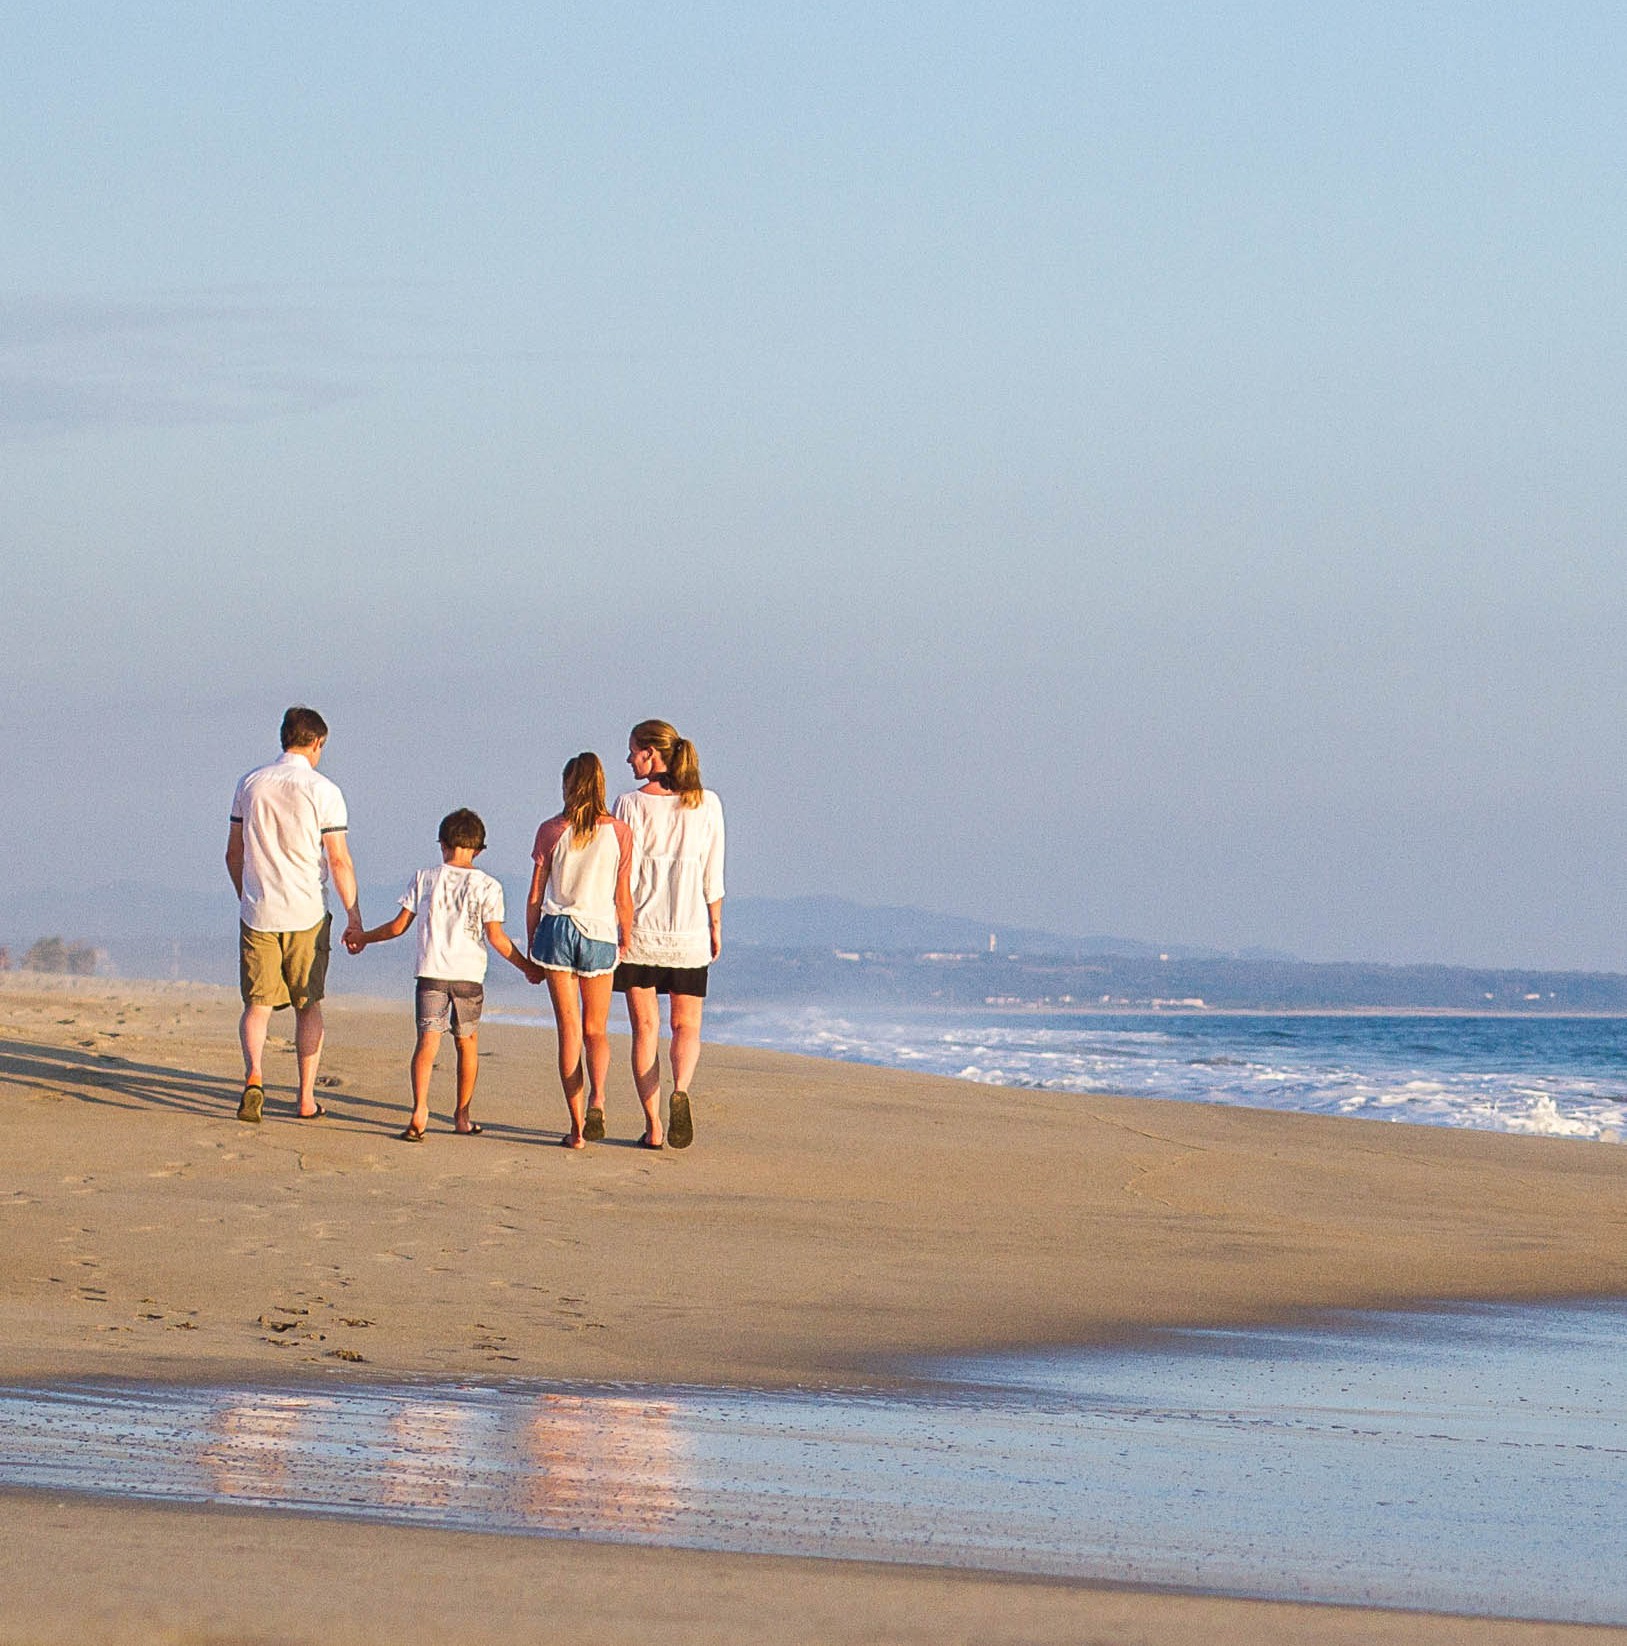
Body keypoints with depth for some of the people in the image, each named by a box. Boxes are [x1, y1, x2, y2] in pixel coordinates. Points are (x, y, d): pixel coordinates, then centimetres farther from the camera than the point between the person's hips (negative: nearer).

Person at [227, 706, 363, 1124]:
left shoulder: (250, 784, 4)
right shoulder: (323, 791, -7)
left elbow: (234, 854, 10)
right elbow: (339, 861, -9)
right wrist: (354, 917, -1)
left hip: (258, 914, 2)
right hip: (307, 915, -2)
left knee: (258, 1005, 4)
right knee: (308, 1005, 12)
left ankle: (254, 1074, -21)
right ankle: (307, 1098, 13)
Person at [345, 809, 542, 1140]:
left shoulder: (424, 879, 4)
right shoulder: (488, 886, 1)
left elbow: (399, 926, 6)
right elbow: (496, 937, -3)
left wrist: (363, 937, 22)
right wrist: (528, 967, 8)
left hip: (432, 973, 0)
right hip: (469, 976, 0)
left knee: (428, 1040, -7)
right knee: (467, 1043, 16)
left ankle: (420, 1109, -26)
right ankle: (462, 1116, 21)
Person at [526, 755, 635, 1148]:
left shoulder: (551, 831, 0)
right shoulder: (619, 833, -1)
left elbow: (534, 897, 2)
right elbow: (623, 899, 0)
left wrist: (531, 945, 13)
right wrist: (625, 944, 11)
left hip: (557, 929, 0)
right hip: (600, 933, 0)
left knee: (569, 1030, 4)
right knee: (596, 1030, 13)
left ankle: (577, 1126, 0)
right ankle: (597, 1097, -16)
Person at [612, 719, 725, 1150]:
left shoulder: (633, 804, -7)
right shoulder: (706, 804, 2)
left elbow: (625, 876, -8)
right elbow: (713, 876, 5)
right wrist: (715, 927, 15)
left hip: (640, 931, -2)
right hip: (690, 930, 2)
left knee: (645, 1028, 6)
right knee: (686, 1026, 11)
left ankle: (653, 1124, 2)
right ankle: (681, 1090, -19)